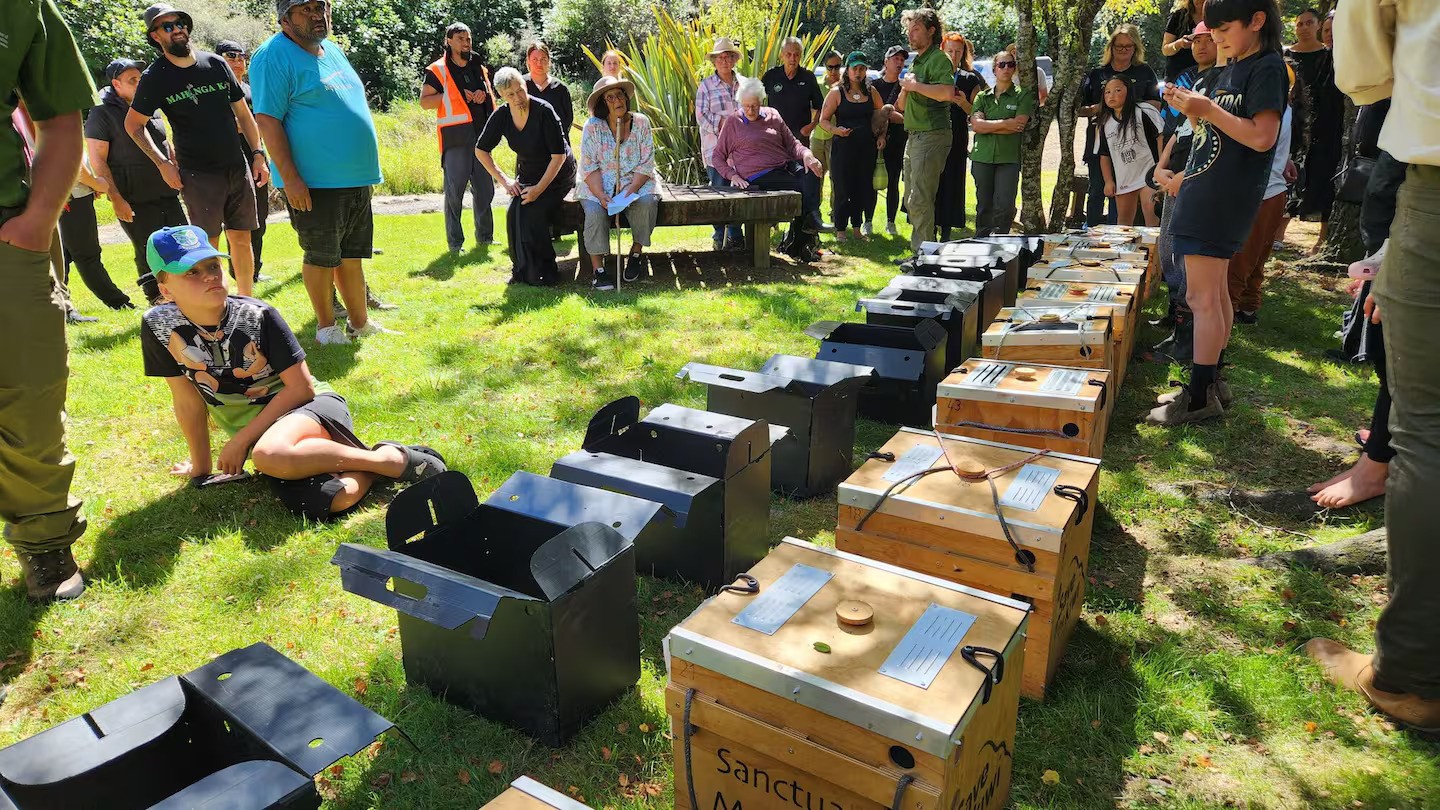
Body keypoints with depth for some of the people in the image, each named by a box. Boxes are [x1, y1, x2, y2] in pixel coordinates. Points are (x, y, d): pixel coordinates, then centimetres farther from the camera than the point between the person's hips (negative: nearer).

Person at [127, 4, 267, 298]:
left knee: (242, 239, 7)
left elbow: (242, 112, 13)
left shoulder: (216, 64, 7)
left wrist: (258, 154, 6)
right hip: (198, 174, -3)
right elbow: (133, 124, 6)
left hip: (238, 167, 3)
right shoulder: (155, 77, -2)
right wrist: (163, 164, -3)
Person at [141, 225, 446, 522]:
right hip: (257, 436, 1)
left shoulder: (257, 316, -10)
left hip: (312, 406, -1)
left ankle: (389, 459, -22)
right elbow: (188, 400, 5)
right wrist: (202, 466, 14)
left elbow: (301, 387, -8)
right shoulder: (159, 325, -5)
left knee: (270, 455, -41)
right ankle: (368, 469, -3)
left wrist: (241, 440, -11)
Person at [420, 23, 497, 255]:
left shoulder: (479, 68, 17)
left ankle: (485, 236, 23)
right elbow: (425, 101, -7)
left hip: (480, 137, 6)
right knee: (454, 192, -4)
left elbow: (491, 98, 28)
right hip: (455, 139, -5)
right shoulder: (438, 70, 0)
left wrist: (484, 95, 4)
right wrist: (455, 95, -12)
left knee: (485, 189, 10)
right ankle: (455, 242, 2)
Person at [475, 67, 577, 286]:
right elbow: (481, 150, 5)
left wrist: (539, 188, -21)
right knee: (514, 215, -20)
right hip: (528, 174, 5)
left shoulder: (544, 111, -23)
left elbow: (559, 155, -21)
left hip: (557, 175, -5)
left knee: (533, 214, -26)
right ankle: (521, 270, -3)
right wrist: (504, 180, -3)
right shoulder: (501, 116, -8)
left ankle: (544, 273, -11)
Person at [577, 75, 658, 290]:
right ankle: (598, 269, -23)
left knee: (647, 202, -30)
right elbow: (589, 167, -7)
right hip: (598, 186, -1)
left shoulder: (641, 122, -1)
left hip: (635, 183, 1)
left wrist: (629, 192, -20)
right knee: (595, 211, -30)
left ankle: (636, 253, -9)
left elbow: (646, 165, -5)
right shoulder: (593, 126, -4)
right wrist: (601, 195, -24)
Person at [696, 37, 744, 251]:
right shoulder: (706, 85, 4)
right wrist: (725, 122, -14)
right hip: (715, 149, -3)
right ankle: (720, 238, 8)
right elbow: (702, 117, -5)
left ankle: (735, 237, 11)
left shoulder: (744, 83, 13)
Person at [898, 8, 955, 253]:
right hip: (914, 136, 10)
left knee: (920, 201, -13)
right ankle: (920, 249, 21)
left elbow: (948, 92, -27)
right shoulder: (916, 62, 20)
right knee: (911, 201, 13)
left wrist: (916, 85, -17)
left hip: (932, 136, -10)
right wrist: (906, 88, 3)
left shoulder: (939, 59, -9)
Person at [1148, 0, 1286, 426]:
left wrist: (1208, 109, -19)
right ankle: (1210, 381, 24)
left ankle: (1200, 397, -4)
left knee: (1201, 296, -10)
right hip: (1207, 191, 10)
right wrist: (1190, 108, 5)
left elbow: (1262, 137, -18)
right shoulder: (1229, 69, 16)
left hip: (1224, 196, -10)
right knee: (1215, 292, 14)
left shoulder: (1267, 68, -9)